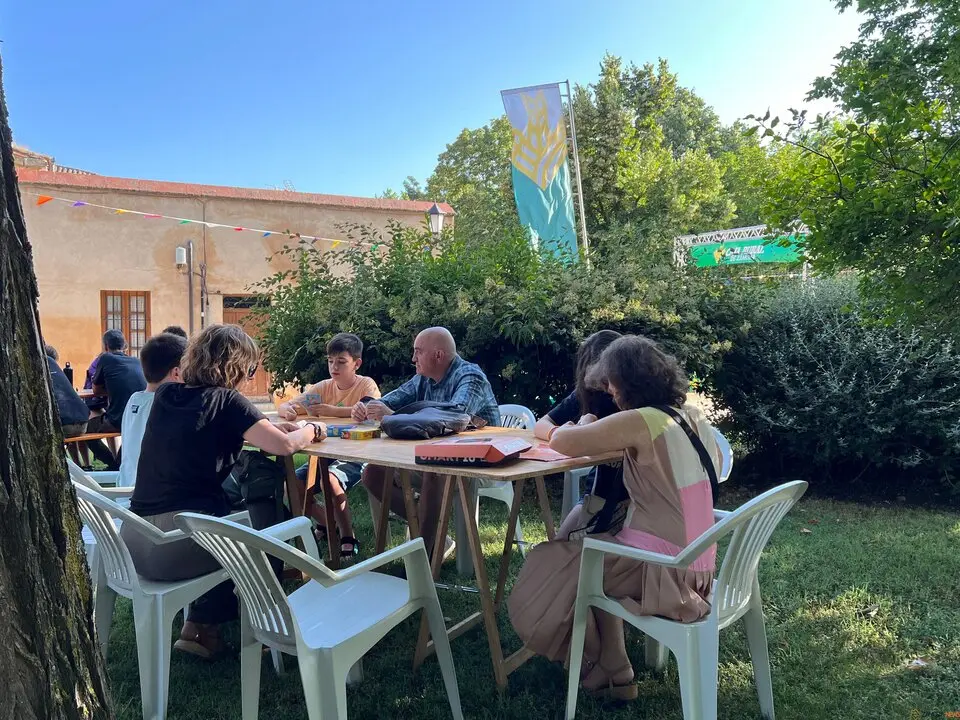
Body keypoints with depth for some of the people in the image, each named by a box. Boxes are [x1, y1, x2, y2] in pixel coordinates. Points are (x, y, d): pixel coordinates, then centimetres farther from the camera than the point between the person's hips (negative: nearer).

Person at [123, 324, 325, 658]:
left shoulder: (165, 395, 9)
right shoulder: (226, 401, -9)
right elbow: (285, 445, -14)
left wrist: (270, 427, 20)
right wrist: (313, 429, 7)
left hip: (133, 543, 7)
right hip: (178, 546, -7)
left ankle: (199, 625, 34)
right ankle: (203, 625, 29)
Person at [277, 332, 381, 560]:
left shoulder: (366, 385, -6)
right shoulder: (323, 387, 7)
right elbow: (283, 407, 4)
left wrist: (334, 411, -30)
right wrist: (287, 410, -21)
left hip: (355, 456, -6)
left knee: (330, 478, -33)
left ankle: (348, 537, -11)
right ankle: (328, 524, 16)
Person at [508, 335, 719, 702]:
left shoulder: (639, 422, -20)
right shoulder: (694, 416, 4)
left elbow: (560, 442, -16)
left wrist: (582, 429, 7)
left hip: (664, 568, -8)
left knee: (551, 564, 11)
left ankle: (608, 672, 28)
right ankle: (612, 669, 32)